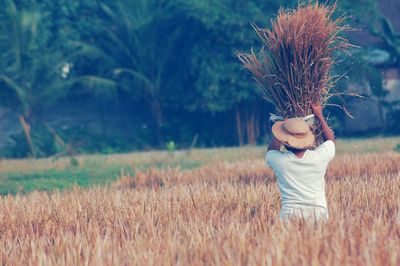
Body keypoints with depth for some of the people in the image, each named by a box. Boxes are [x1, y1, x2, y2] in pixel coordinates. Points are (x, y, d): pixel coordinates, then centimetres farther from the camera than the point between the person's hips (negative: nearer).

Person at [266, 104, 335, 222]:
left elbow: (271, 150, 26)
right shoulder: (320, 156, 0)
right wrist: (319, 116, 36)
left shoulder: (279, 160, -2)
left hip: (290, 213, -1)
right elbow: (330, 140, 25)